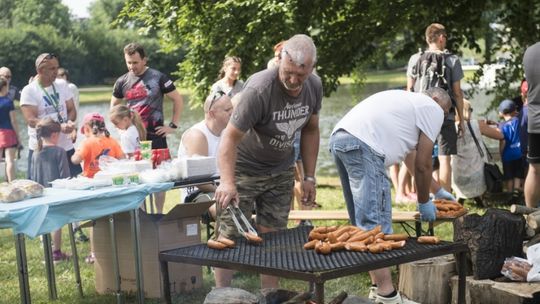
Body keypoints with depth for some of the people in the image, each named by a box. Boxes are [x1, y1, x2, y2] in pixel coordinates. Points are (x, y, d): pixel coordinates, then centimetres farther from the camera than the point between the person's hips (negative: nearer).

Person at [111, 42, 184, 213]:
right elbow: (113, 106, 20)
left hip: (155, 135, -3)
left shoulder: (158, 78, -5)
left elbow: (178, 100, 0)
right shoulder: (122, 82, 5)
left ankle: (159, 213, 10)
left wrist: (173, 126, -5)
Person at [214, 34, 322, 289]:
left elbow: (310, 130, 6)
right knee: (231, 237, -5)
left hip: (281, 172, 5)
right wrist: (227, 182, -43)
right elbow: (230, 137, -30)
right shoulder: (258, 89, -28)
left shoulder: (314, 86, -9)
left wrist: (309, 177, 3)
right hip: (244, 169, -5)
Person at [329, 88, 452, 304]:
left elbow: (414, 162, 44)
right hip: (363, 145, -10)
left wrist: (439, 191, 52)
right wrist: (424, 202, 21)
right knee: (375, 222, -10)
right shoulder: (433, 109, 11)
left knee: (365, 221, 14)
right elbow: (423, 165, 8)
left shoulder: (408, 101, 36)